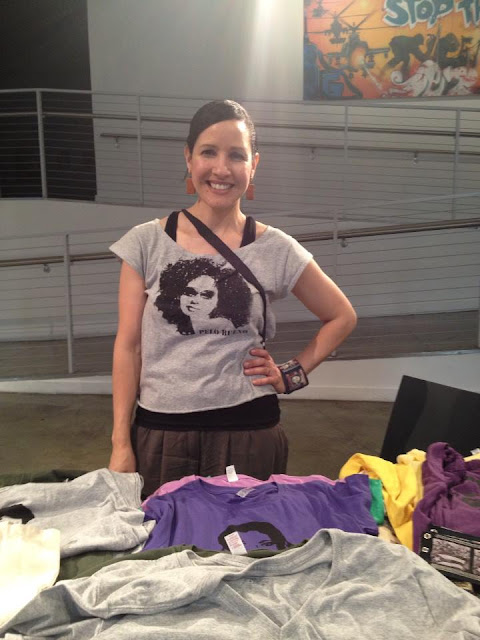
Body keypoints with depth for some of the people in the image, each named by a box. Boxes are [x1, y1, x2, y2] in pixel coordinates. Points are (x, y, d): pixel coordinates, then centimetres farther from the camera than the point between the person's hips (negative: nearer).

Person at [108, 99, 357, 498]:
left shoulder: (275, 249, -1)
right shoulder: (146, 243, 0)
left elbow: (342, 317, 11)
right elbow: (128, 347, 1)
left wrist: (293, 374, 2)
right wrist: (121, 444, -1)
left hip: (247, 431, 0)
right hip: (159, 433, 1)